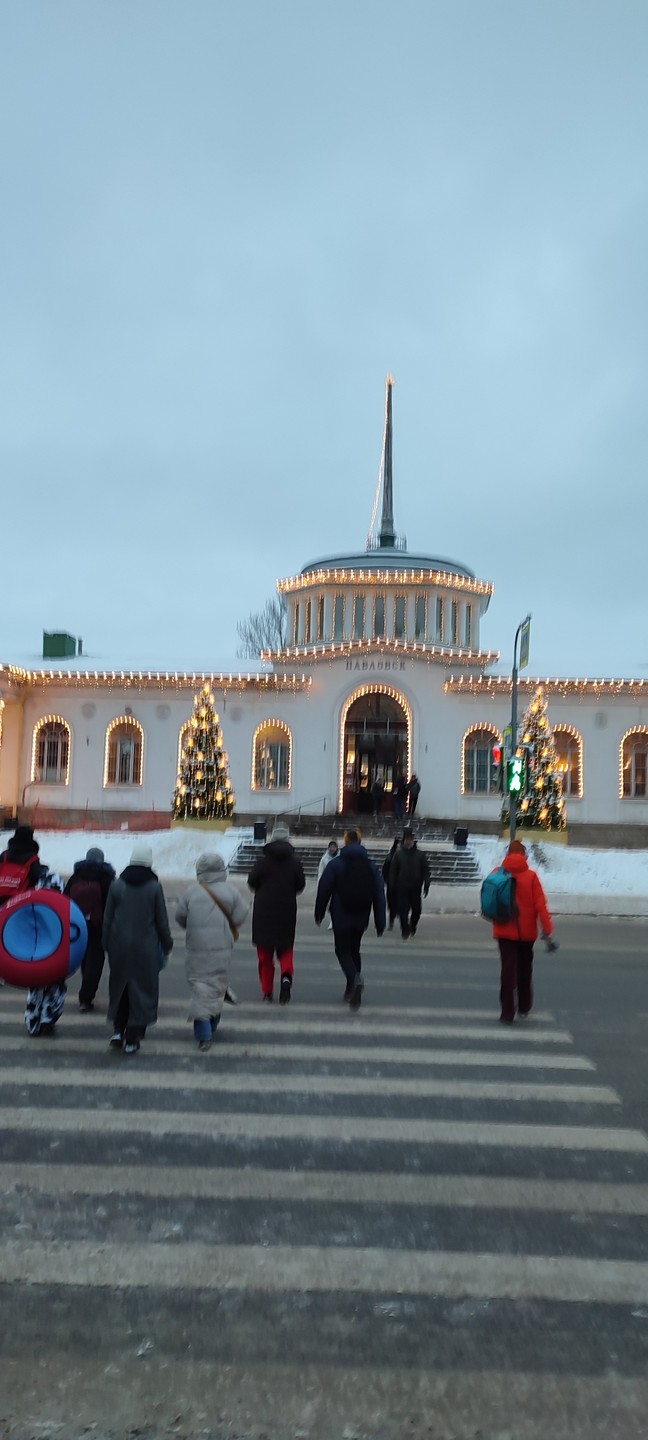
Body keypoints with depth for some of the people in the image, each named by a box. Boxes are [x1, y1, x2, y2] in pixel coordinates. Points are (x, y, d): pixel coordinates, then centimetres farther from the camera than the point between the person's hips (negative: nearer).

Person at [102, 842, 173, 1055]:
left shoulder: (116, 885, -1)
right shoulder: (154, 887, -8)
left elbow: (107, 919, 3)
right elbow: (162, 920, -3)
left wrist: (107, 945, 14)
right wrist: (167, 945, 10)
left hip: (119, 947, 2)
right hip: (145, 948, -2)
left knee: (119, 988, 19)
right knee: (141, 990, 6)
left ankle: (118, 1031, 13)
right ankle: (132, 1039, 8)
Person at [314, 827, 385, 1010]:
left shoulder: (335, 864, -8)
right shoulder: (371, 866, 1)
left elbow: (323, 891, -8)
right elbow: (379, 895, 0)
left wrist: (319, 914, 6)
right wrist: (380, 923, 4)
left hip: (341, 918, -4)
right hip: (361, 919, 4)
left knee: (343, 951, 4)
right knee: (354, 950, 19)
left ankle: (355, 979, -23)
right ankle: (352, 990, 20)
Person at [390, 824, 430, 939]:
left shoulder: (420, 854, 2)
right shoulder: (398, 854, 1)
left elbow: (426, 871, 4)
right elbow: (393, 870, 4)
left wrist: (426, 884, -6)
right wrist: (392, 886, 0)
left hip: (416, 887, 1)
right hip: (402, 887, -1)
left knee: (416, 909, 7)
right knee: (403, 909, -5)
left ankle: (413, 925, 32)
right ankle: (405, 930, 2)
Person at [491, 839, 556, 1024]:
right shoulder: (531, 876, -10)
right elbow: (540, 905, -13)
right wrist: (548, 931, -11)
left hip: (504, 930, 0)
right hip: (526, 931, 0)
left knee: (507, 969, 2)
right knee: (525, 968, 18)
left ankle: (507, 1012, -3)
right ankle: (524, 1006, 30)